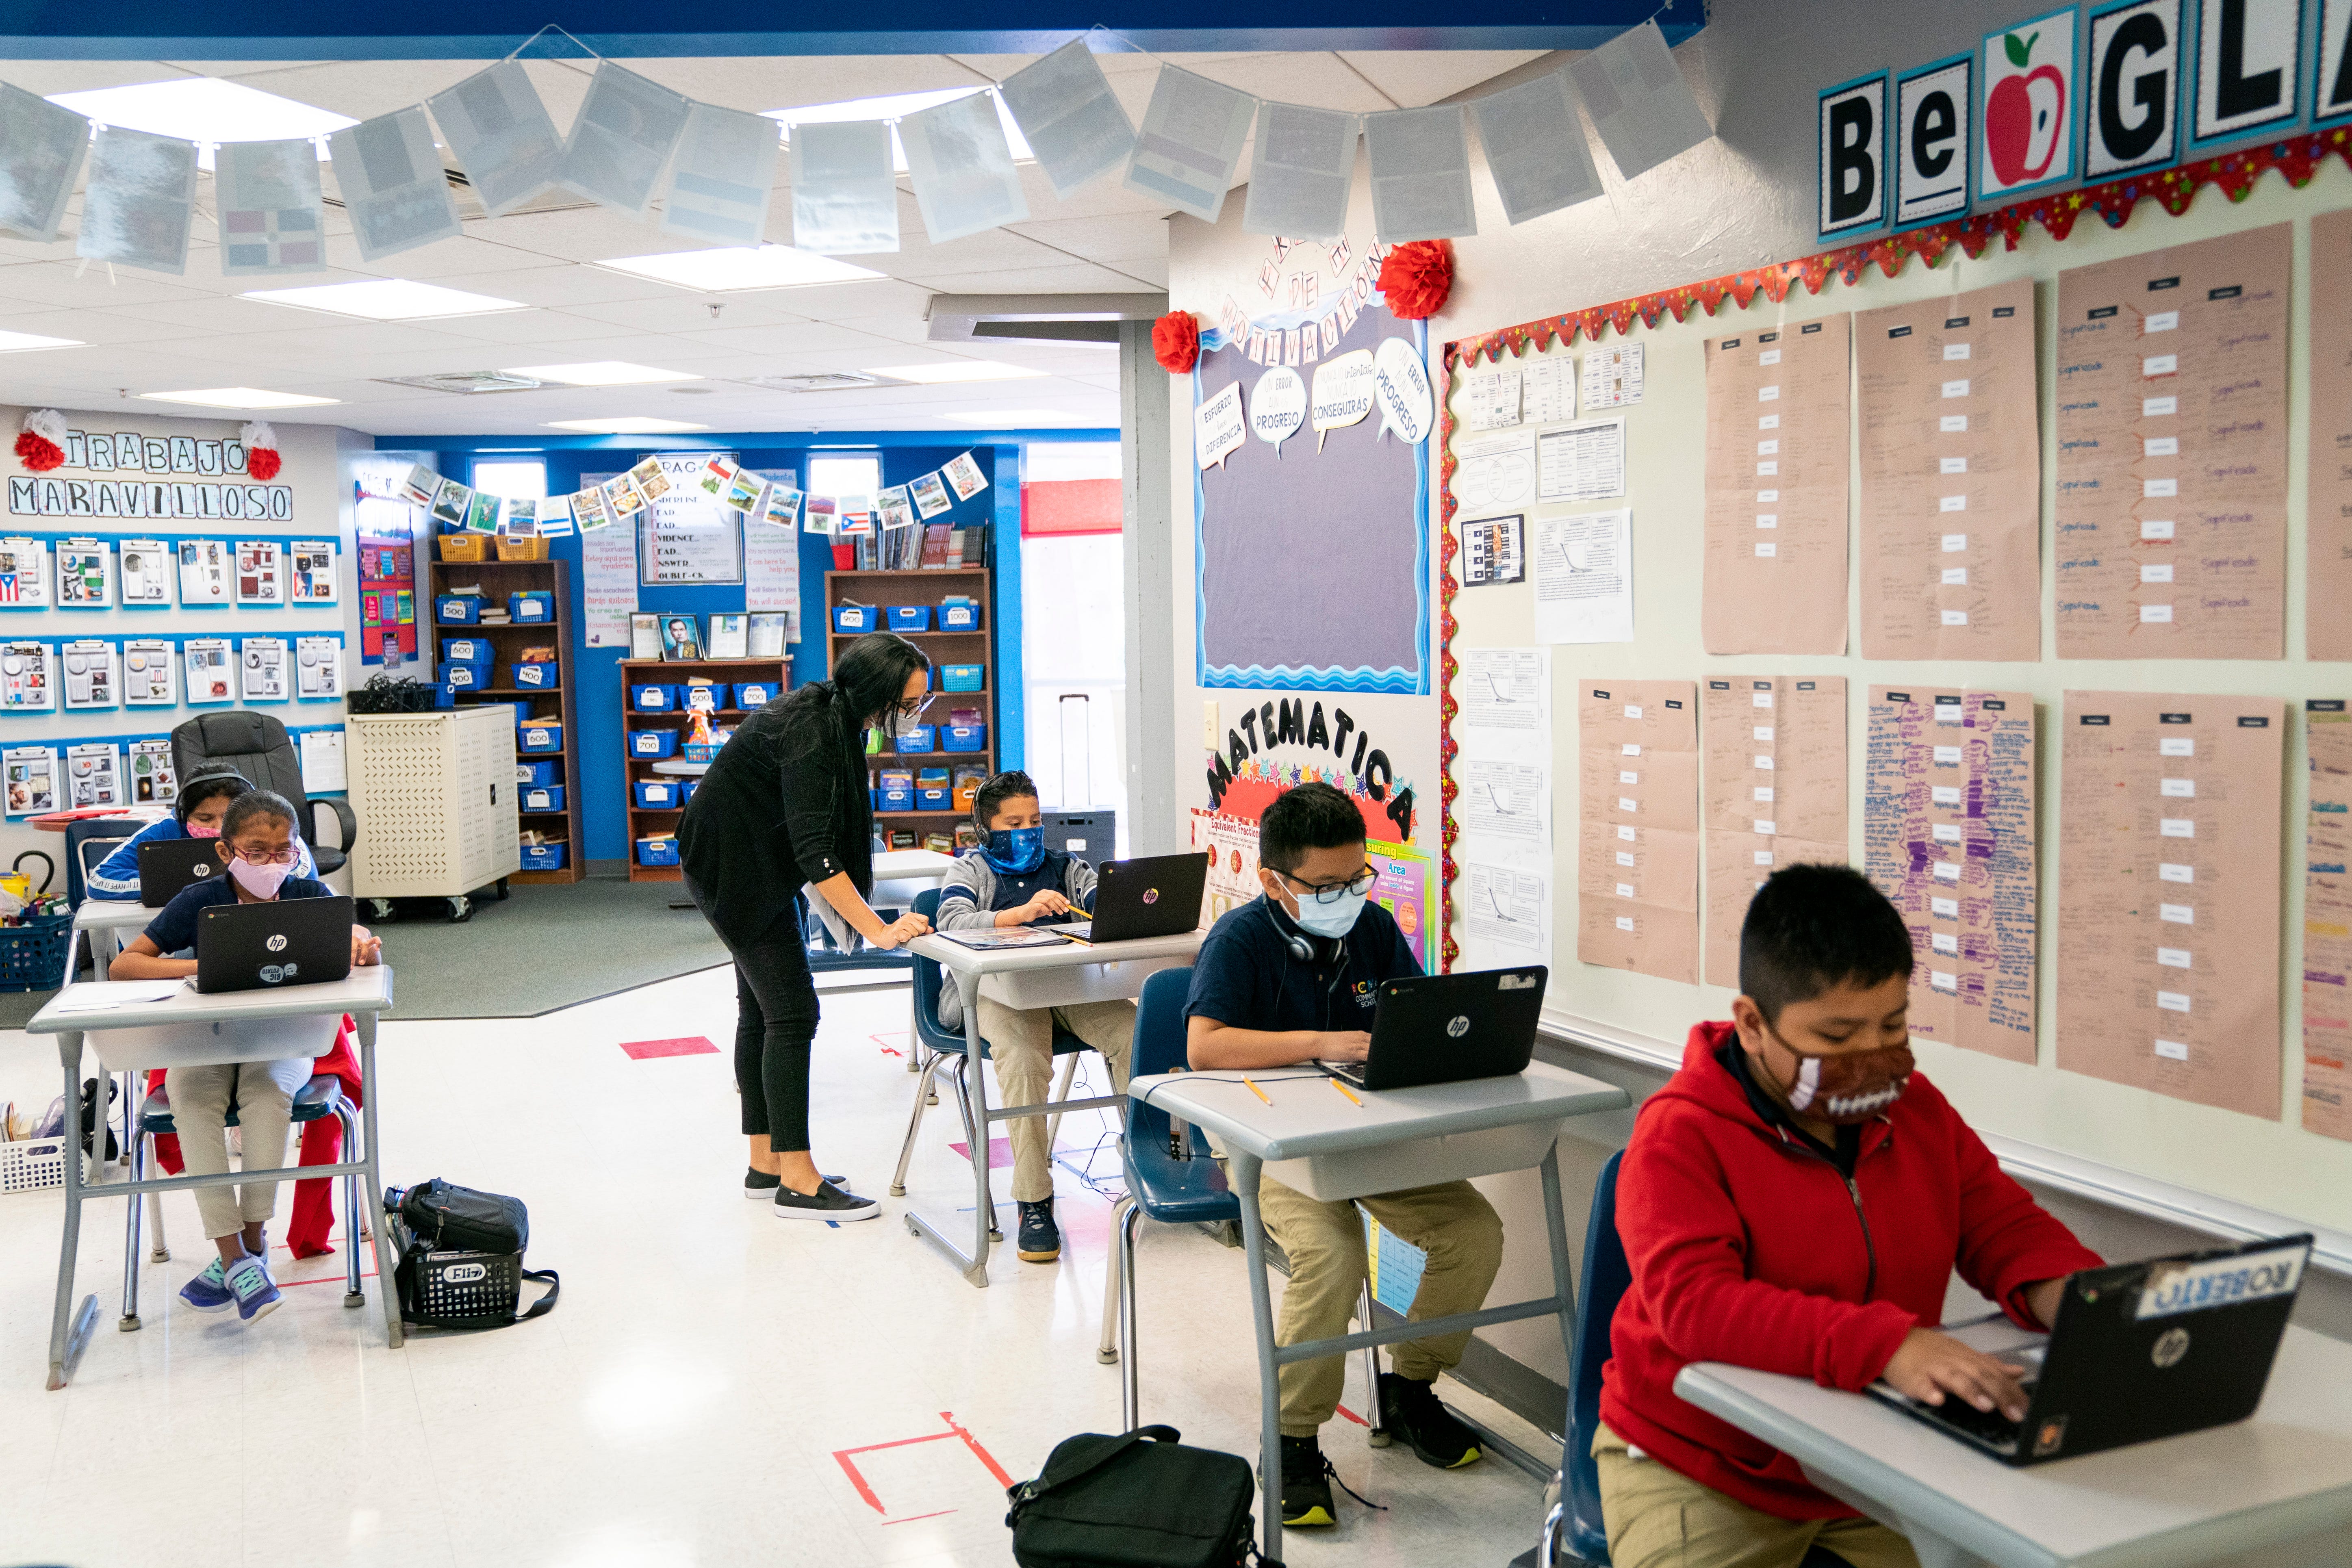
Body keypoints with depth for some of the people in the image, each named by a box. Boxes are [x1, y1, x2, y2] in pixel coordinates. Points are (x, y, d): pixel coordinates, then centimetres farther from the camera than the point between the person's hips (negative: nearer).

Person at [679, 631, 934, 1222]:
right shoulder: (811, 732, -29)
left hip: (758, 862, 10)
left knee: (761, 1011, 12)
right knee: (792, 1012, -11)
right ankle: (797, 1182, -7)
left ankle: (765, 1164, 19)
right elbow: (813, 850, -35)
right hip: (732, 867, -10)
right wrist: (879, 930, -39)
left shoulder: (833, 715, 0)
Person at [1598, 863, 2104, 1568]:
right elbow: (1695, 1303, -27)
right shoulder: (1680, 1137, -14)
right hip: (1707, 1475, -5)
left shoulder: (1916, 1108, 6)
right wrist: (1886, 1343, -39)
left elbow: (2007, 1230, 10)